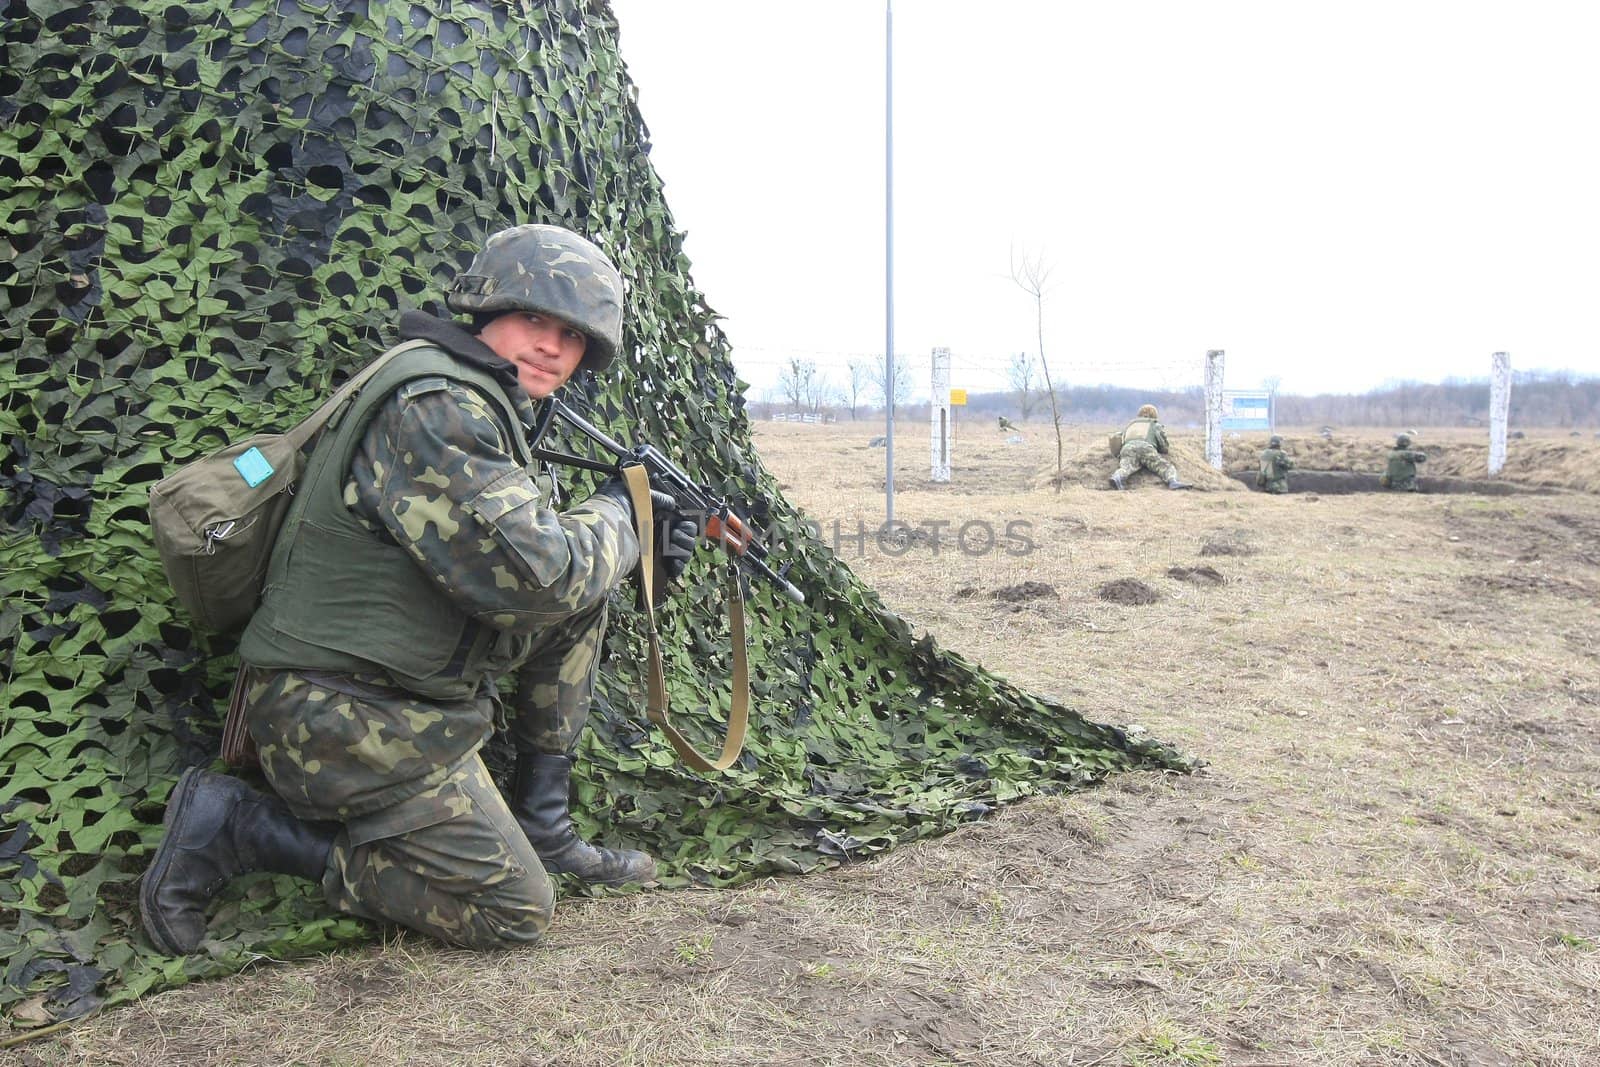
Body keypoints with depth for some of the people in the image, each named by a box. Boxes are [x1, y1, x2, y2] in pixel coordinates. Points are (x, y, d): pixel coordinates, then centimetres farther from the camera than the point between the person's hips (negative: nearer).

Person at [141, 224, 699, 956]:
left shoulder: (483, 405, 12)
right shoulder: (434, 407, -21)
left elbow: (521, 548, 18)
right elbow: (533, 574, -26)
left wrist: (640, 550, 3)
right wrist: (613, 516, -6)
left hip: (394, 683, 10)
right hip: (339, 716, -10)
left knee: (581, 588, 6)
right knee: (514, 911, -2)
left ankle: (540, 821, 13)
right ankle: (235, 826, 0)